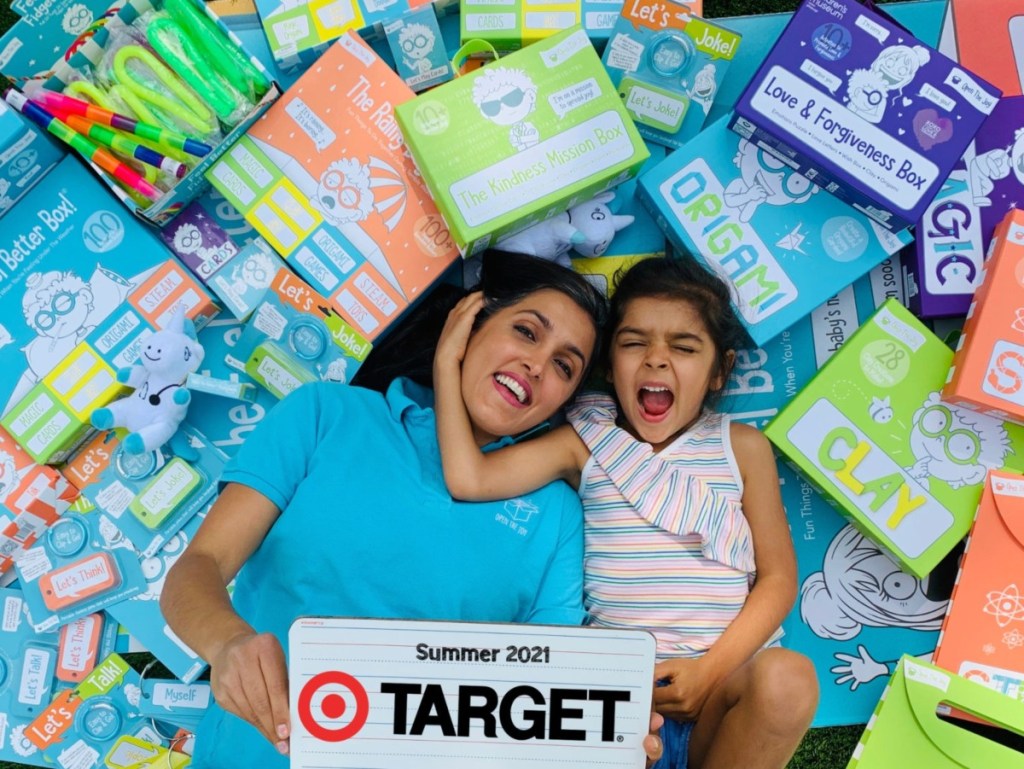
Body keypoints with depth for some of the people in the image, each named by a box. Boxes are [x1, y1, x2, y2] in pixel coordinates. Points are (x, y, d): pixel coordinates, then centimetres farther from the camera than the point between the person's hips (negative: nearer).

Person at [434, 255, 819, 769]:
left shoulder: (743, 448, 7)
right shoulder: (585, 443, 7)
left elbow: (777, 577, 5)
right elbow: (469, 479, -5)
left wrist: (712, 667, -9)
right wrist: (447, 362, -2)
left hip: (722, 672, 2)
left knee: (787, 677, -30)